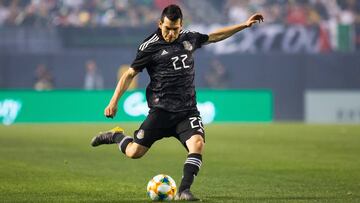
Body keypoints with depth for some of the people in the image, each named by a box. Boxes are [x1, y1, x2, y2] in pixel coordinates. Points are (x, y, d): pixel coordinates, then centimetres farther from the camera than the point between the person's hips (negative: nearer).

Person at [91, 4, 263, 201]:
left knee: (197, 143, -24)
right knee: (134, 152, -6)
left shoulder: (189, 38, 10)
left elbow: (214, 36, 26)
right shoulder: (150, 46, -4)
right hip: (162, 110, -3)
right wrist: (114, 102, -6)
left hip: (188, 110, 3)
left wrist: (244, 25, 27)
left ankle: (183, 191, -24)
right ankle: (117, 136, 26)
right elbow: (130, 74, 0)